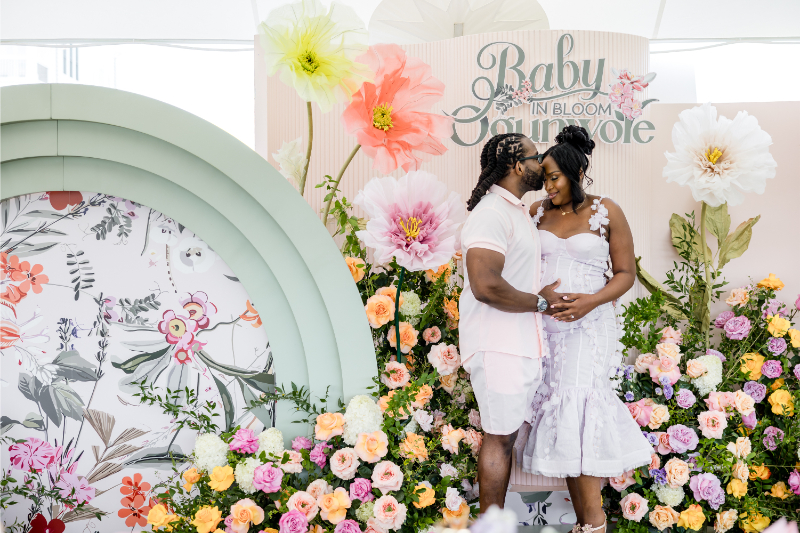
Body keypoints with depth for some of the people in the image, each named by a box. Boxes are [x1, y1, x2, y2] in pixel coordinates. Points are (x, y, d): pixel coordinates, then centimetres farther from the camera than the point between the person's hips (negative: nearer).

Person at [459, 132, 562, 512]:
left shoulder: (517, 211, 18)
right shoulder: (491, 213, -16)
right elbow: (485, 286, -28)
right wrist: (540, 301, -15)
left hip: (519, 344, 10)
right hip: (498, 347, -10)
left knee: (505, 434, 14)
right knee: (499, 437, -3)